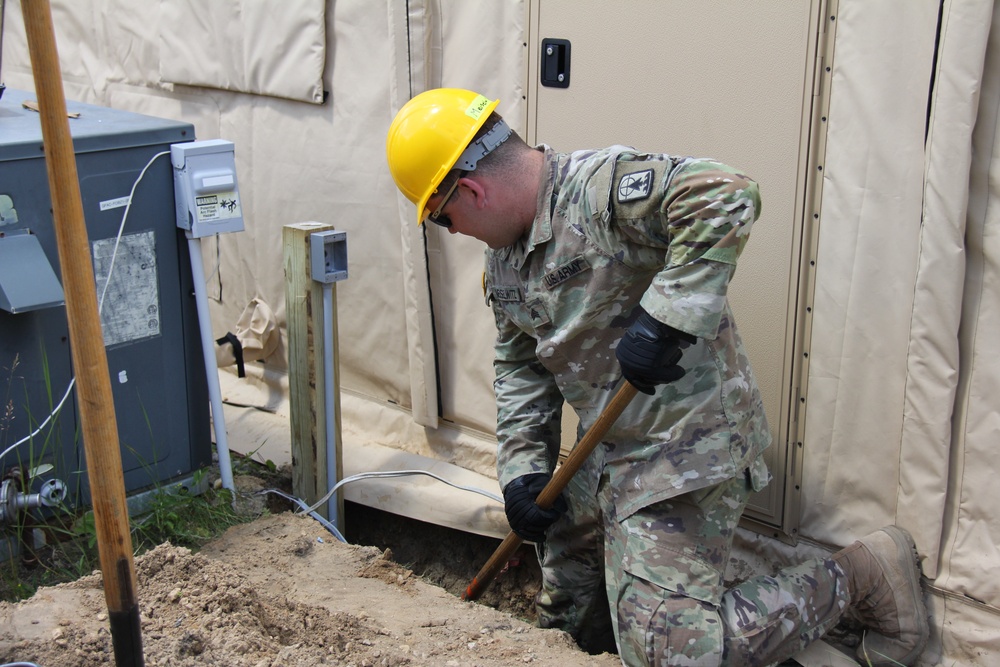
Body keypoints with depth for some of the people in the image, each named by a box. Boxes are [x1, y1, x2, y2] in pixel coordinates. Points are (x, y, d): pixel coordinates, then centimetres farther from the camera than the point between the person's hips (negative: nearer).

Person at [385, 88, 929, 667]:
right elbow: (520, 367, 15)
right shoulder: (504, 257, 9)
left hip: (685, 446, -10)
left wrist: (662, 320, -37)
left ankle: (862, 579, 4)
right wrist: (522, 467, 4)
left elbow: (728, 196, -35)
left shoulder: (601, 186, -21)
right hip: (606, 456, 10)